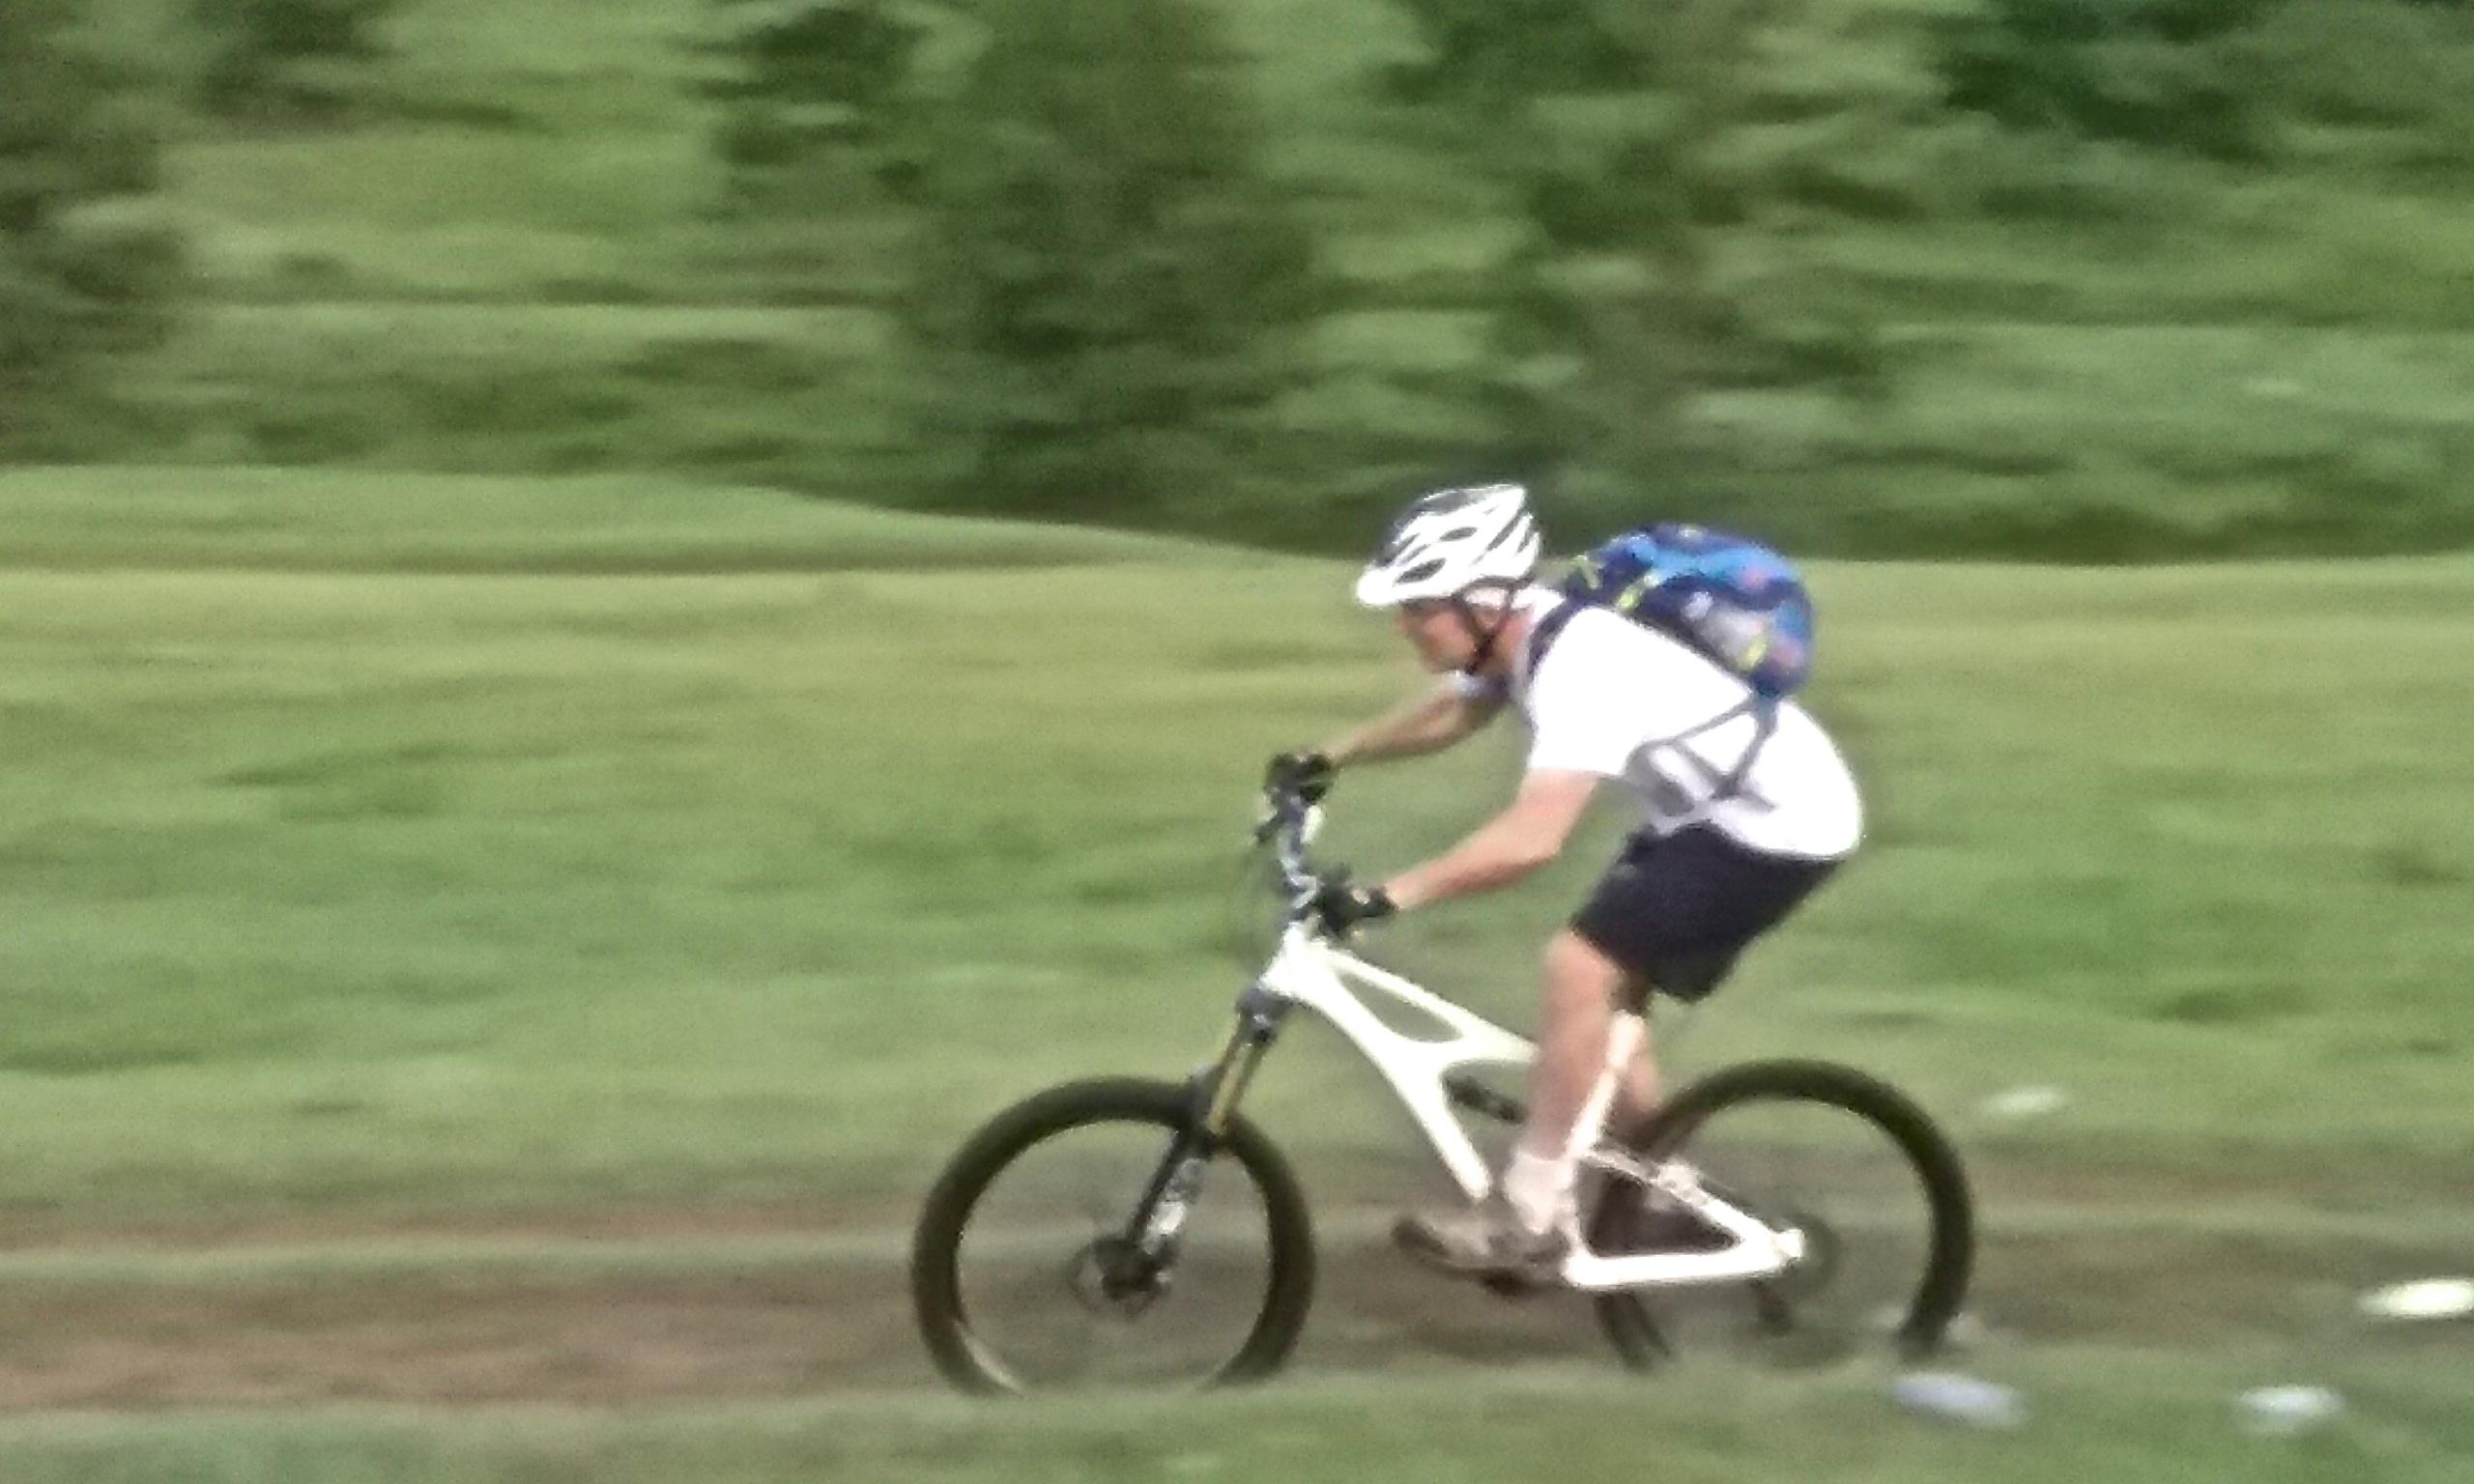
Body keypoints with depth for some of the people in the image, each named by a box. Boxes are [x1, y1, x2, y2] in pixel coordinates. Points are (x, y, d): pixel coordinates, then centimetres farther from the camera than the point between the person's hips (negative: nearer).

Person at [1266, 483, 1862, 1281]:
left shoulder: (1582, 666, -31)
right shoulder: (1515, 630, -3)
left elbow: (1532, 837, -42)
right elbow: (1447, 713, 19)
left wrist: (1385, 897, -42)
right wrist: (1332, 758, 8)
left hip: (1780, 822, -10)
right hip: (1706, 805, 10)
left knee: (1579, 968, -17)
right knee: (1607, 998, 12)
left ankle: (1528, 1217, -11)